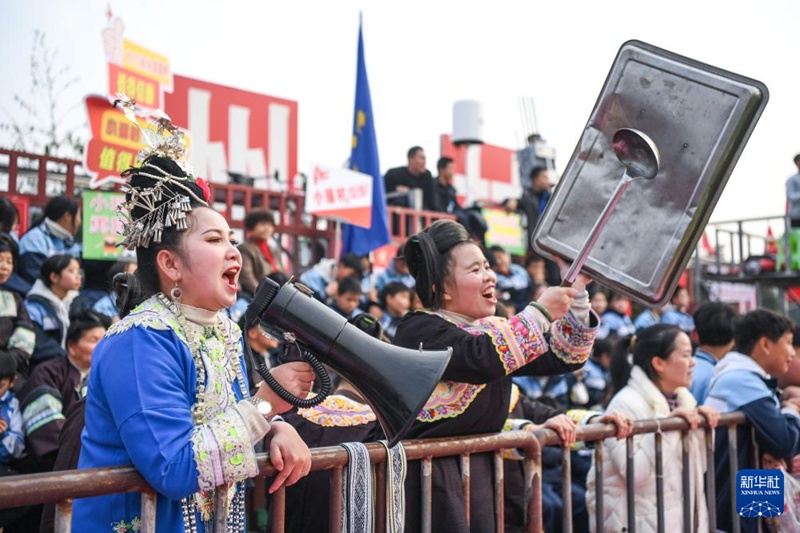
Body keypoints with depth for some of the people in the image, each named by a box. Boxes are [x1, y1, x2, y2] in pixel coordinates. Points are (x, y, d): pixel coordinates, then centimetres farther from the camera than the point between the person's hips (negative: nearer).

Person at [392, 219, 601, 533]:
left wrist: (576, 294, -1)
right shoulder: (420, 330, -13)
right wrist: (541, 311, -20)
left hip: (481, 474, 8)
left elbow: (563, 357, 12)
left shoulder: (492, 329, 12)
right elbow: (483, 359, -31)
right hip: (429, 478, -8)